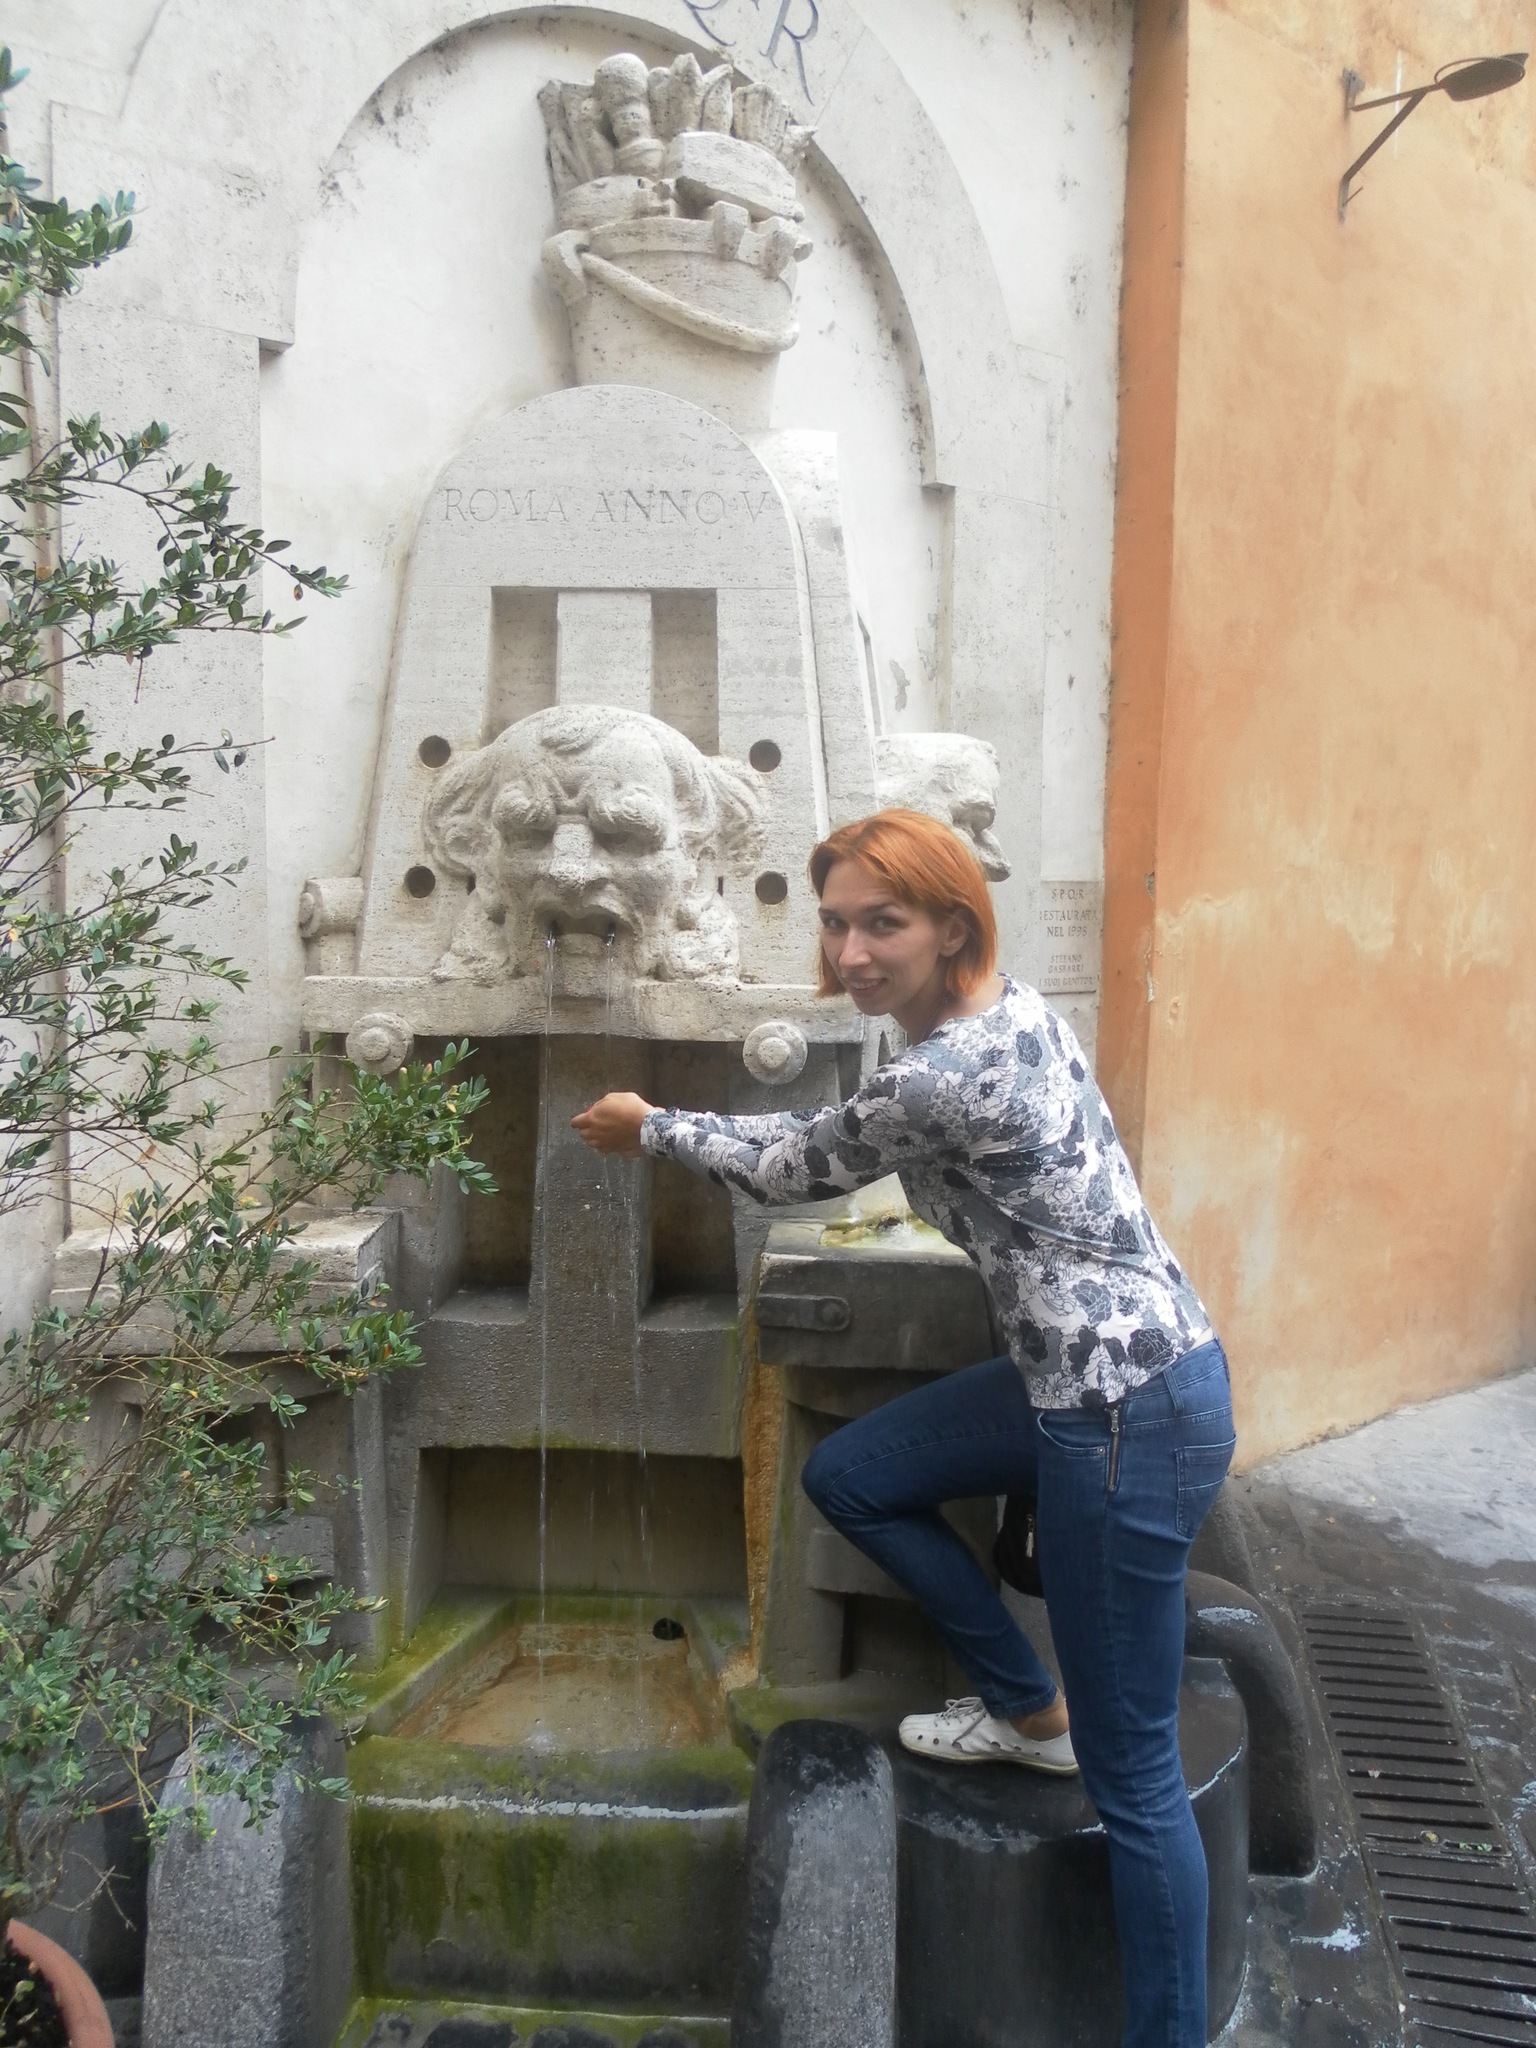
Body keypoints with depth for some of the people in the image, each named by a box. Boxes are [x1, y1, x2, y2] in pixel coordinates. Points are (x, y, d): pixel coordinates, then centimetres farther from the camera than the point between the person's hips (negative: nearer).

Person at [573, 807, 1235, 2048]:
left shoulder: (944, 1076, -23)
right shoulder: (1005, 1009, 4)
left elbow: (802, 1170, -5)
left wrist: (652, 1130, 10)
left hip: (1132, 1416, -10)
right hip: (1087, 1376, 10)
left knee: (1133, 1774, 2)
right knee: (847, 1477, 18)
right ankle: (1031, 1712, 29)